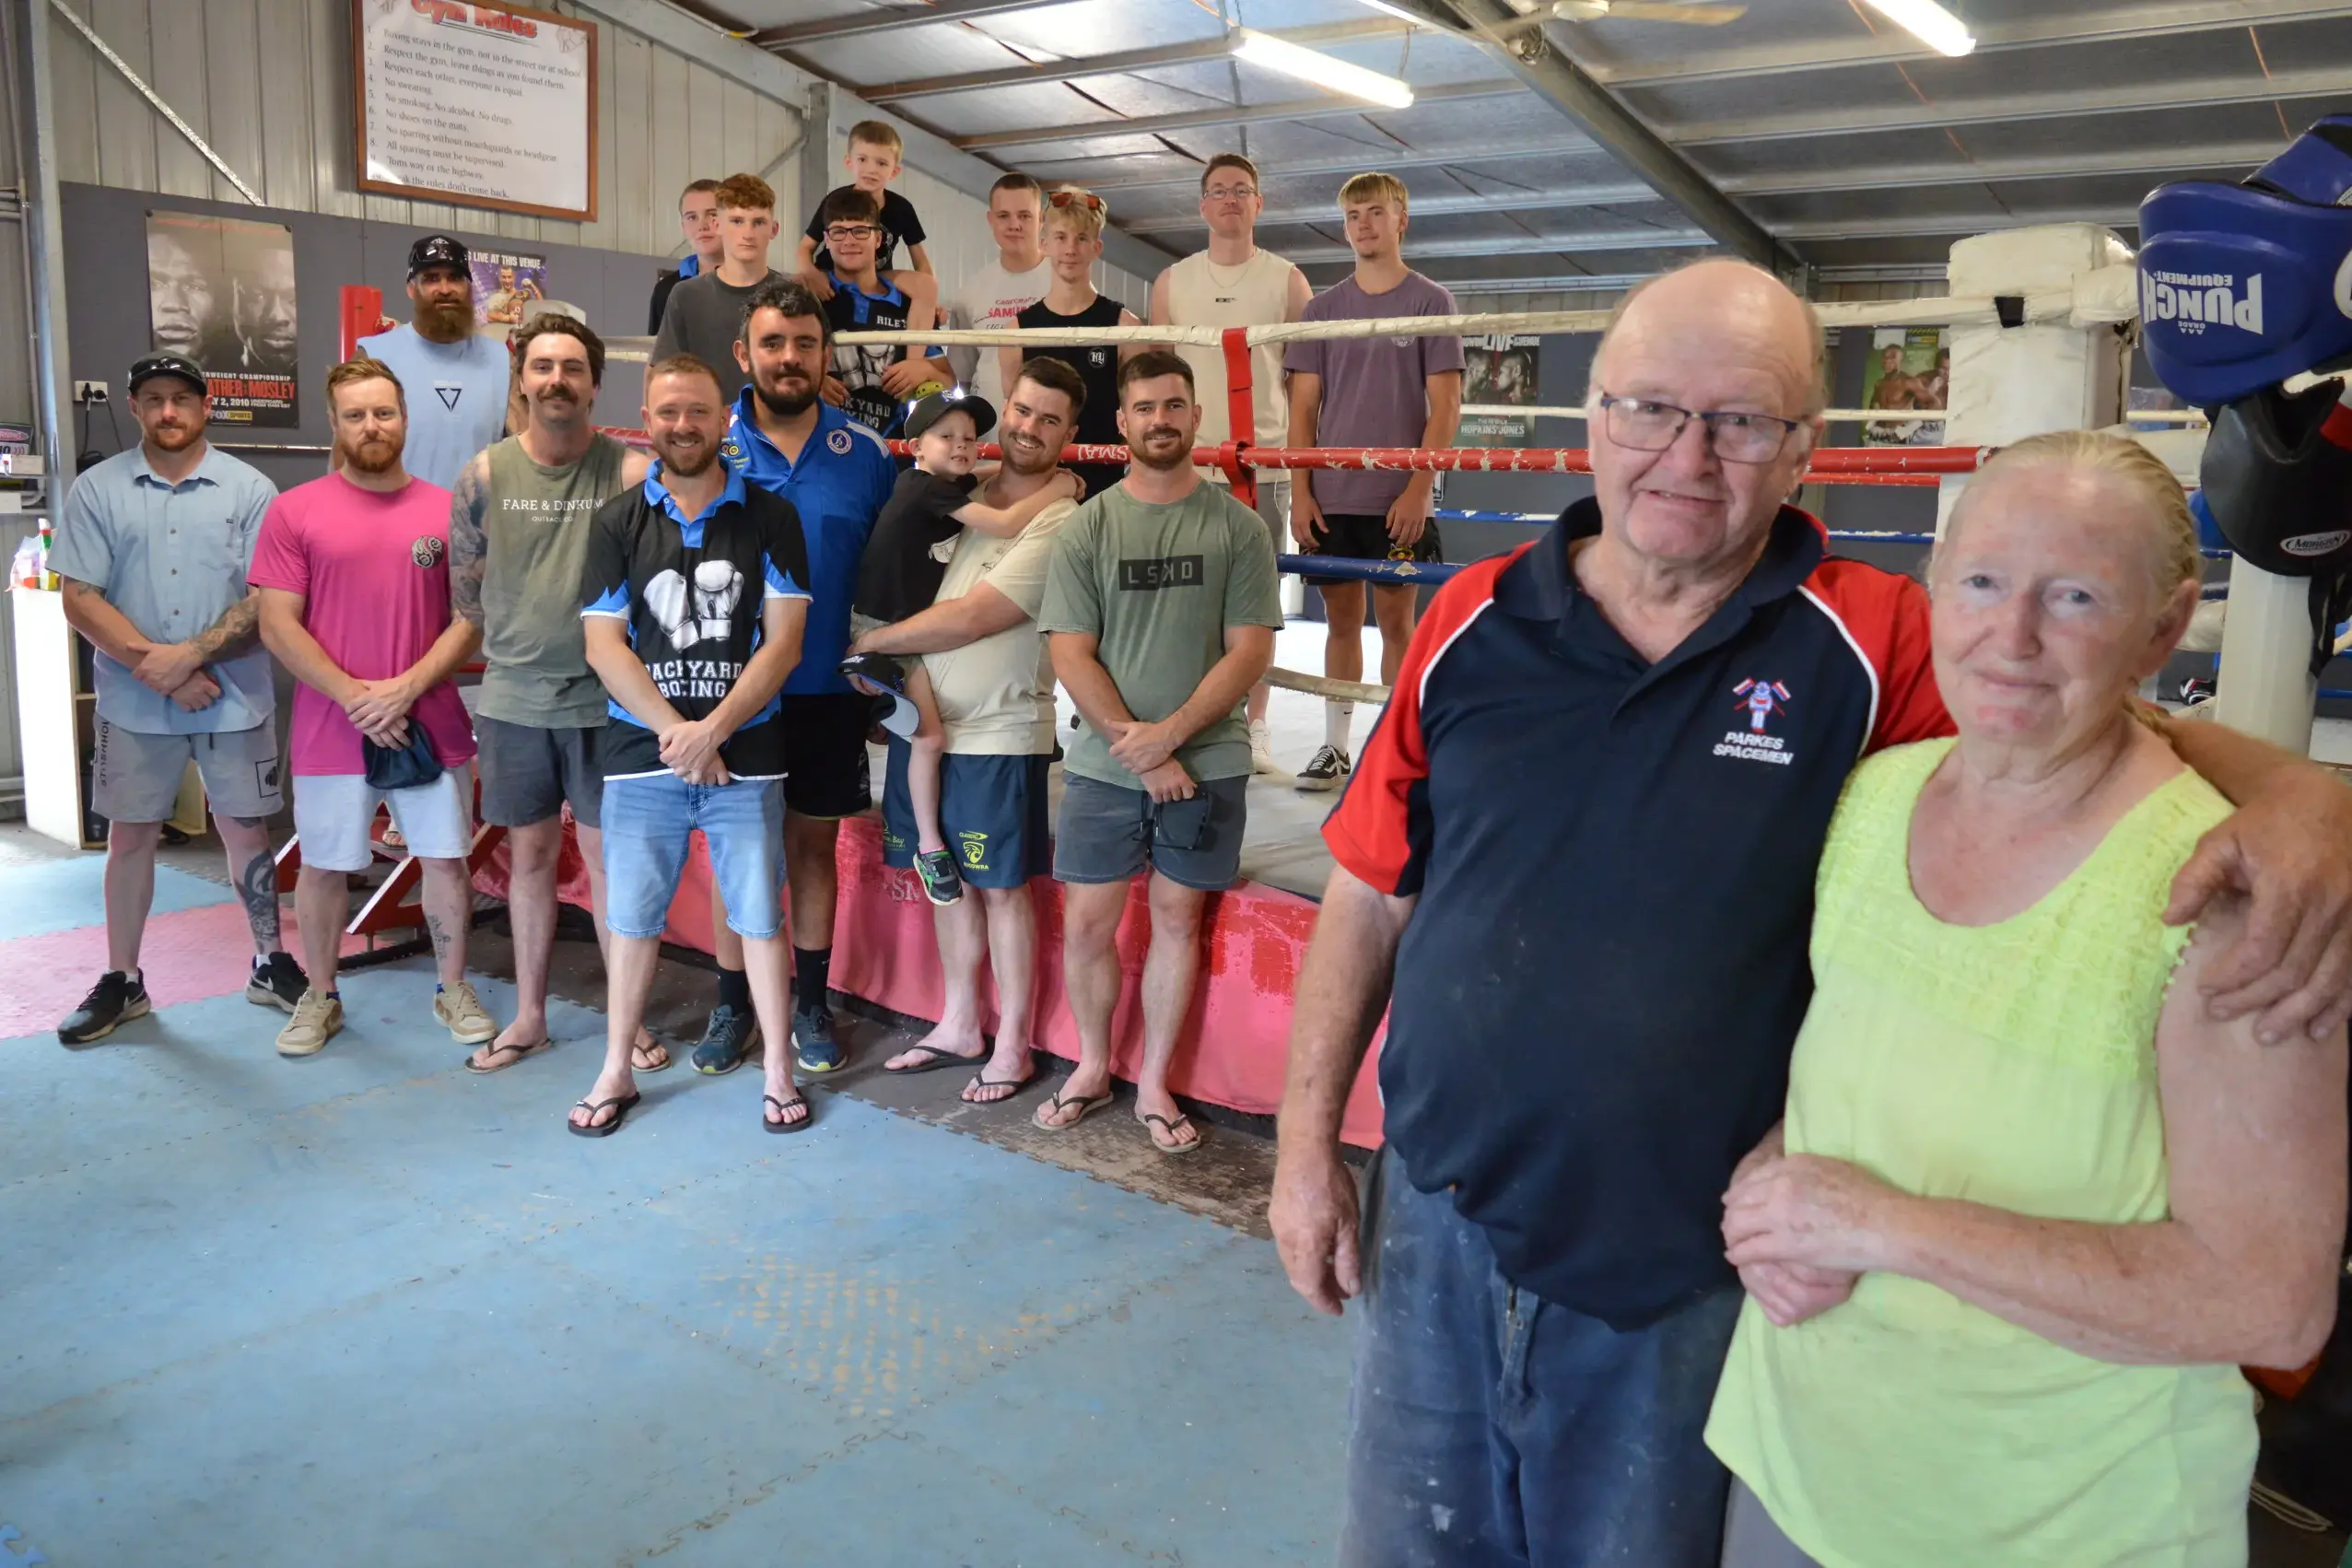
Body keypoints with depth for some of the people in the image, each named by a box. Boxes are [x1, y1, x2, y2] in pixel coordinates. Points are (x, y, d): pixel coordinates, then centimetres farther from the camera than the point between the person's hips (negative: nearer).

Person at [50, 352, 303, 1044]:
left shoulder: (251, 490, -2)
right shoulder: (96, 490, 1)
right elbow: (80, 599, -3)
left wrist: (189, 655, -16)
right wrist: (153, 665, -14)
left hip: (234, 698, -1)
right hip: (133, 703, 1)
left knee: (245, 832, 8)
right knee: (130, 837, 10)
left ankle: (271, 965, 22)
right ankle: (121, 981, 23)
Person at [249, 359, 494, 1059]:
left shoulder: (447, 510, 2)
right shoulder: (294, 511, -1)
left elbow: (471, 619, 0)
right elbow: (278, 624, -5)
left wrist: (407, 688, -12)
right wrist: (353, 695, -13)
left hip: (432, 727, 1)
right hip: (331, 730, -1)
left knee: (447, 861, 8)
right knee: (324, 867, 10)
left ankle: (453, 990, 24)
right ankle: (320, 998, 27)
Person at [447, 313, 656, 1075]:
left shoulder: (630, 473, -7)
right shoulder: (484, 476, 1)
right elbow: (464, 593, 9)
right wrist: (502, 668, 12)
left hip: (604, 701, -2)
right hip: (512, 701, 3)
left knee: (607, 853, 4)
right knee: (529, 853, 13)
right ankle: (528, 1014, 25)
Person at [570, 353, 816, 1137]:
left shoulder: (769, 517, 0)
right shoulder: (618, 521, 4)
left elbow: (783, 640, -5)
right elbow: (604, 643, -1)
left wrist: (711, 730, -13)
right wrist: (672, 730, -12)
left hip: (745, 755, -1)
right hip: (641, 755, 2)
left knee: (759, 914, 4)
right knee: (633, 916, 9)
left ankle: (779, 1072, 15)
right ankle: (617, 1072, 22)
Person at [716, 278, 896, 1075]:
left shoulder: (866, 454, -1)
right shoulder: (707, 446, -3)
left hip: (829, 690, 1)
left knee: (814, 844, 11)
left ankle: (811, 1007, 24)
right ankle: (731, 1010, 23)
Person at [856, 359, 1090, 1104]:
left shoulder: (1059, 525, -13)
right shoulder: (962, 496, 7)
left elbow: (967, 619, -19)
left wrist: (865, 640, -12)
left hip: (999, 735, -6)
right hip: (923, 722, 6)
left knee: (1003, 887, 3)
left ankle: (1013, 1045, 16)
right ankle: (960, 1027, 29)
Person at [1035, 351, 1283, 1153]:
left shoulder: (1237, 526, -2)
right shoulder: (1087, 527, 0)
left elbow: (1250, 651, -5)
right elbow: (1071, 654, -4)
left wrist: (1169, 734, -14)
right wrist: (1138, 750, -12)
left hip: (1206, 763, -1)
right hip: (1103, 764, 1)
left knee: (1177, 919, 8)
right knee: (1086, 924, 6)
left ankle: (1154, 1083, 22)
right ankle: (1093, 1066, 27)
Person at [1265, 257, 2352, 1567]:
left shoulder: (1869, 646, -10)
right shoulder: (1474, 622, -4)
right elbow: (1369, 896, 2)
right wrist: (1308, 1140, 2)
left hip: (1680, 1265, -2)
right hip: (1438, 1215, 2)